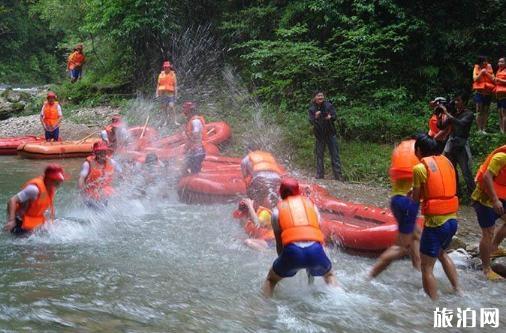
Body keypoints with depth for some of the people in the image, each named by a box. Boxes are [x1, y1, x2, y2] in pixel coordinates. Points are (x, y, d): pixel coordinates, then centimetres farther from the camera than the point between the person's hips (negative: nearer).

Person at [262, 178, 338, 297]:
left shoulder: (277, 211, 20)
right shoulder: (311, 205, 25)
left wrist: (283, 267, 39)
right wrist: (311, 269, 37)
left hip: (293, 251, -1)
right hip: (315, 249, 2)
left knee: (271, 280, 26)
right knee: (329, 275, 33)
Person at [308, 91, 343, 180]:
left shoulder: (328, 105, -2)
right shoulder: (312, 109, -2)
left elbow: (334, 116, -2)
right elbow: (311, 121, -8)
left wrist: (330, 117, -25)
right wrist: (315, 117, -30)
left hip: (330, 133, 0)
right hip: (319, 134, 0)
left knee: (335, 154, -1)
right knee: (319, 154, 6)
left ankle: (338, 175, 1)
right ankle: (320, 174, 15)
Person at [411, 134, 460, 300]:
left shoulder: (420, 168, -11)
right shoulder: (447, 162, 8)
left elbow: (416, 199, -6)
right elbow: (445, 189, 11)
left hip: (435, 223, -7)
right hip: (452, 220, 8)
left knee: (427, 267, 4)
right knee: (441, 253, 32)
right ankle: (458, 291, 32)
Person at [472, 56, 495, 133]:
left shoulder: (489, 68, 8)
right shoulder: (476, 69, 2)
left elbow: (493, 79, 4)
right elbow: (475, 79, -8)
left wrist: (486, 73, -9)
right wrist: (481, 73, -14)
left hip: (488, 93, 3)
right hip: (479, 92, -3)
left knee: (486, 112, 2)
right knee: (479, 112, -5)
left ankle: (484, 129, 5)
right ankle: (479, 129, -3)